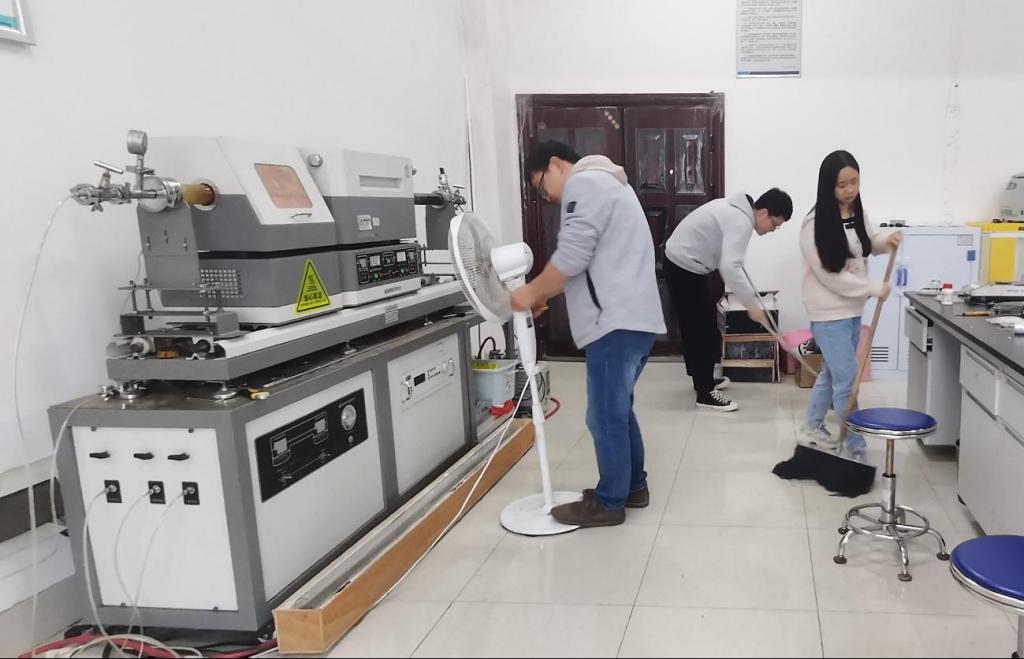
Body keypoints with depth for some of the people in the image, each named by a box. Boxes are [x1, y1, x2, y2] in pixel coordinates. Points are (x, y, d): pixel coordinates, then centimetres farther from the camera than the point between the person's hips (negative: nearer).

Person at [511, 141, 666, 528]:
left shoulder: (584, 183, -8)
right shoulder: (602, 184, 25)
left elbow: (572, 257, -17)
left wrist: (532, 293, -4)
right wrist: (544, 295, 17)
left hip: (617, 323, -11)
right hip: (632, 318, 11)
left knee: (606, 416, -1)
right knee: (618, 410, 19)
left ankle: (609, 503, 10)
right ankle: (633, 485, 30)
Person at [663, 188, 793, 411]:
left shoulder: (737, 209, 11)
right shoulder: (741, 221, -21)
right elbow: (729, 267, -31)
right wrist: (751, 304, -28)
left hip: (681, 261, 10)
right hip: (685, 266, -10)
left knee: (697, 327, 19)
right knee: (702, 329, -5)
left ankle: (703, 380, 31)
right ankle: (705, 393, 1)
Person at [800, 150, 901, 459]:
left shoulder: (857, 213, 4)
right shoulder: (815, 224, -20)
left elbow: (868, 242, 22)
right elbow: (831, 275, -20)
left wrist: (885, 241, -1)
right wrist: (874, 289, -16)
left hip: (853, 308, 8)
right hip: (829, 312, -8)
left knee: (832, 372, 19)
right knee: (847, 379, -5)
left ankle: (813, 425, 37)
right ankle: (855, 450, 4)